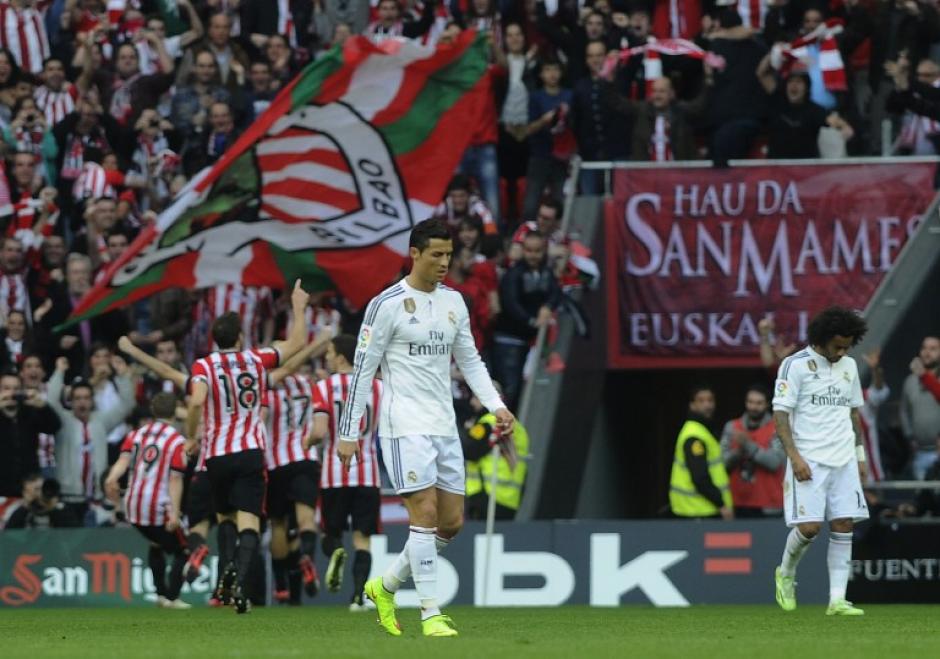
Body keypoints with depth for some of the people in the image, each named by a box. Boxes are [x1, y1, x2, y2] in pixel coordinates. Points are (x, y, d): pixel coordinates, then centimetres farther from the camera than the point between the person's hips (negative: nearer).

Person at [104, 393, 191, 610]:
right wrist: (174, 513, -15)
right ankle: (172, 597, -8)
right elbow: (175, 480, -11)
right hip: (159, 508, -6)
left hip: (133, 506, 6)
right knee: (182, 551, 8)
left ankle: (161, 593, 24)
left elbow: (124, 459, -7)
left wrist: (112, 478, -22)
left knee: (156, 545, 29)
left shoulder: (136, 435, 12)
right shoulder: (177, 441, -4)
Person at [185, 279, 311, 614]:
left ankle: (228, 566, -2)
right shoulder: (257, 360, 3)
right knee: (249, 521, -7)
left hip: (217, 455, 0)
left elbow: (197, 400, -21)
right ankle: (240, 581, -28)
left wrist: (191, 438, -8)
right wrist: (298, 308, 30)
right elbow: (296, 344, 17)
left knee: (225, 516, 21)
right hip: (251, 452, 0)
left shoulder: (204, 366, -3)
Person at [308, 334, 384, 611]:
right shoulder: (378, 387, 4)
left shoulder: (325, 387, -4)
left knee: (331, 533, 13)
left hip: (334, 475, -1)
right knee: (362, 538, 3)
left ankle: (335, 553, -21)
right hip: (368, 474, 1)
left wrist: (307, 441, 7)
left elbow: (319, 432, -14)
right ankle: (358, 596, -14)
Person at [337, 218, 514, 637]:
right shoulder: (387, 304, -8)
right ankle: (431, 614, -8)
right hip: (405, 426, -7)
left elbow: (470, 360, 19)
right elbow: (362, 370, -5)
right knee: (425, 512, -12)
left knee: (452, 522, 6)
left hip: (444, 426, 7)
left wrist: (496, 406, 4)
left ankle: (385, 587, 23)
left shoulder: (454, 302, 11)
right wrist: (349, 433, -7)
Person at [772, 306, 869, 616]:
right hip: (809, 462, -6)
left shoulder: (849, 366, 14)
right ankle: (786, 574, 17)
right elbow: (781, 412, -9)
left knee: (843, 526, -2)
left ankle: (837, 599, -2)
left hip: (843, 462, 6)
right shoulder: (796, 365, -6)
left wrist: (860, 455, 18)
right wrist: (794, 456, -16)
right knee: (808, 526, -12)